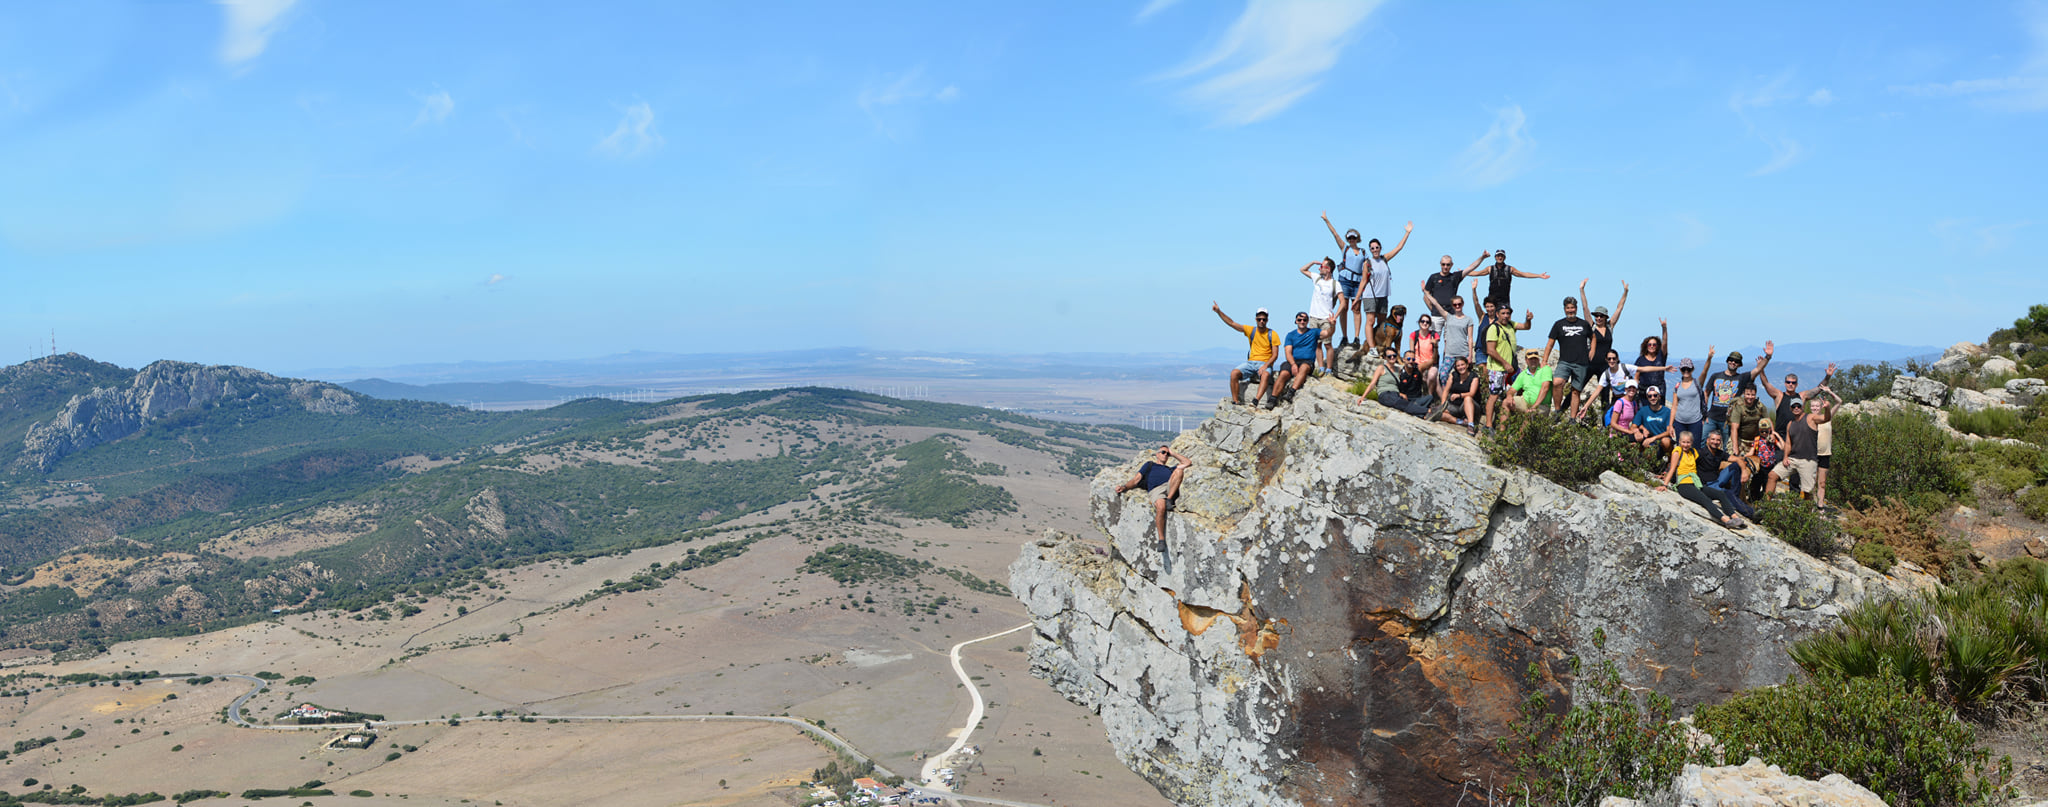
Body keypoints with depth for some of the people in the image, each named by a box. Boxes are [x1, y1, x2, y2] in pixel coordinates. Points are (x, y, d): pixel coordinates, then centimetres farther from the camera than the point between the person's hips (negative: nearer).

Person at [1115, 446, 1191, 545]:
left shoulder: (1170, 469, 43)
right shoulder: (1150, 465, 35)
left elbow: (1187, 463, 39)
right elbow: (1136, 480, 23)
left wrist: (1173, 453, 42)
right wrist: (1124, 487, 5)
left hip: (1171, 488, 3)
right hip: (1155, 489, -3)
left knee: (1179, 470, -26)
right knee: (1161, 507, -37)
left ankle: (1169, 500, -32)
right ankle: (1161, 539, -31)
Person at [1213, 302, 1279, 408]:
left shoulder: (1272, 335, 0)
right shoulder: (1251, 330, 8)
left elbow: (1275, 355, -3)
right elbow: (1231, 323, 4)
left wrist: (1265, 366, -20)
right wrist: (1219, 311, -6)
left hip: (1266, 363, -3)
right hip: (1251, 362, 3)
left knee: (1266, 374, -38)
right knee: (1234, 373, -23)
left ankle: (1255, 401, -52)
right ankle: (1235, 401, -23)